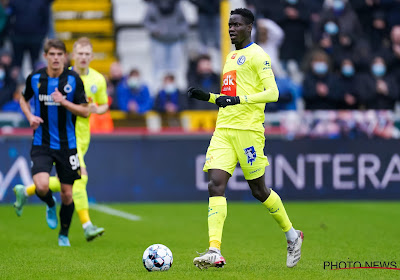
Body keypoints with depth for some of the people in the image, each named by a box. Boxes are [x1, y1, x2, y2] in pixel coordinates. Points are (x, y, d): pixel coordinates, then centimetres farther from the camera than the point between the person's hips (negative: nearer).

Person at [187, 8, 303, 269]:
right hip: (223, 130, 7)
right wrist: (208, 97, 16)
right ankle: (215, 252, -18)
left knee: (259, 190, 1)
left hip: (248, 129, -7)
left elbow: (272, 93, -14)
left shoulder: (257, 55, -4)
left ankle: (292, 235, 24)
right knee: (215, 184, -10)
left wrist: (239, 99, -24)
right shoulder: (231, 57, 21)